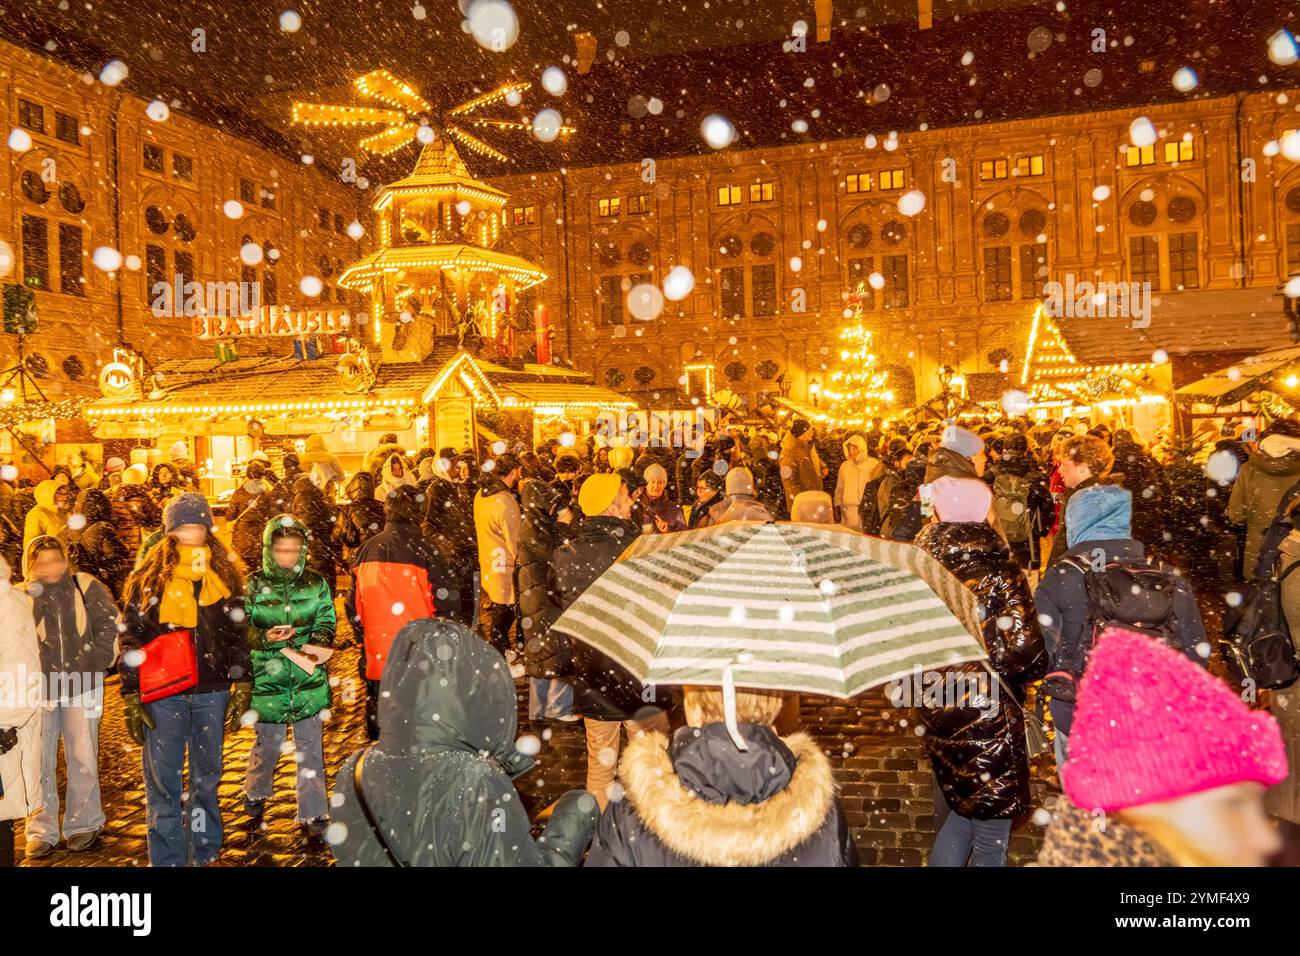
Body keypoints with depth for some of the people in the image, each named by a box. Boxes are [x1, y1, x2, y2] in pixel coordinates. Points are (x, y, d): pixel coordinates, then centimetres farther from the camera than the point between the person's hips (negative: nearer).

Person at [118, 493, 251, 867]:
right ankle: (167, 859, 15)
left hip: (212, 692, 2)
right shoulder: (151, 579, 0)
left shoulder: (225, 577, 6)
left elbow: (238, 634, 9)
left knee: (207, 776, 12)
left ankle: (204, 853, 25)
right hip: (162, 693, -2)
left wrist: (243, 685, 3)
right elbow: (132, 639, 0)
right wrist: (132, 697, -5)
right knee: (163, 783, 3)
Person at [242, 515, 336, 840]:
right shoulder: (253, 586, -4)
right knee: (266, 744, 16)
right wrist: (265, 638, -22)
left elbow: (326, 622, 6)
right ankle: (255, 794, 45)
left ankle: (313, 814, 17)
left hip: (310, 681, 1)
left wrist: (319, 643, -14)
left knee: (310, 749, 6)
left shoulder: (317, 584, 1)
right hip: (268, 680, -1)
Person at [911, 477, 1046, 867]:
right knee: (990, 833, 12)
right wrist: (1036, 667, 0)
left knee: (956, 817, 25)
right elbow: (1026, 651, -20)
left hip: (937, 712, 5)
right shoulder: (1000, 572, -16)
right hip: (989, 718, -5)